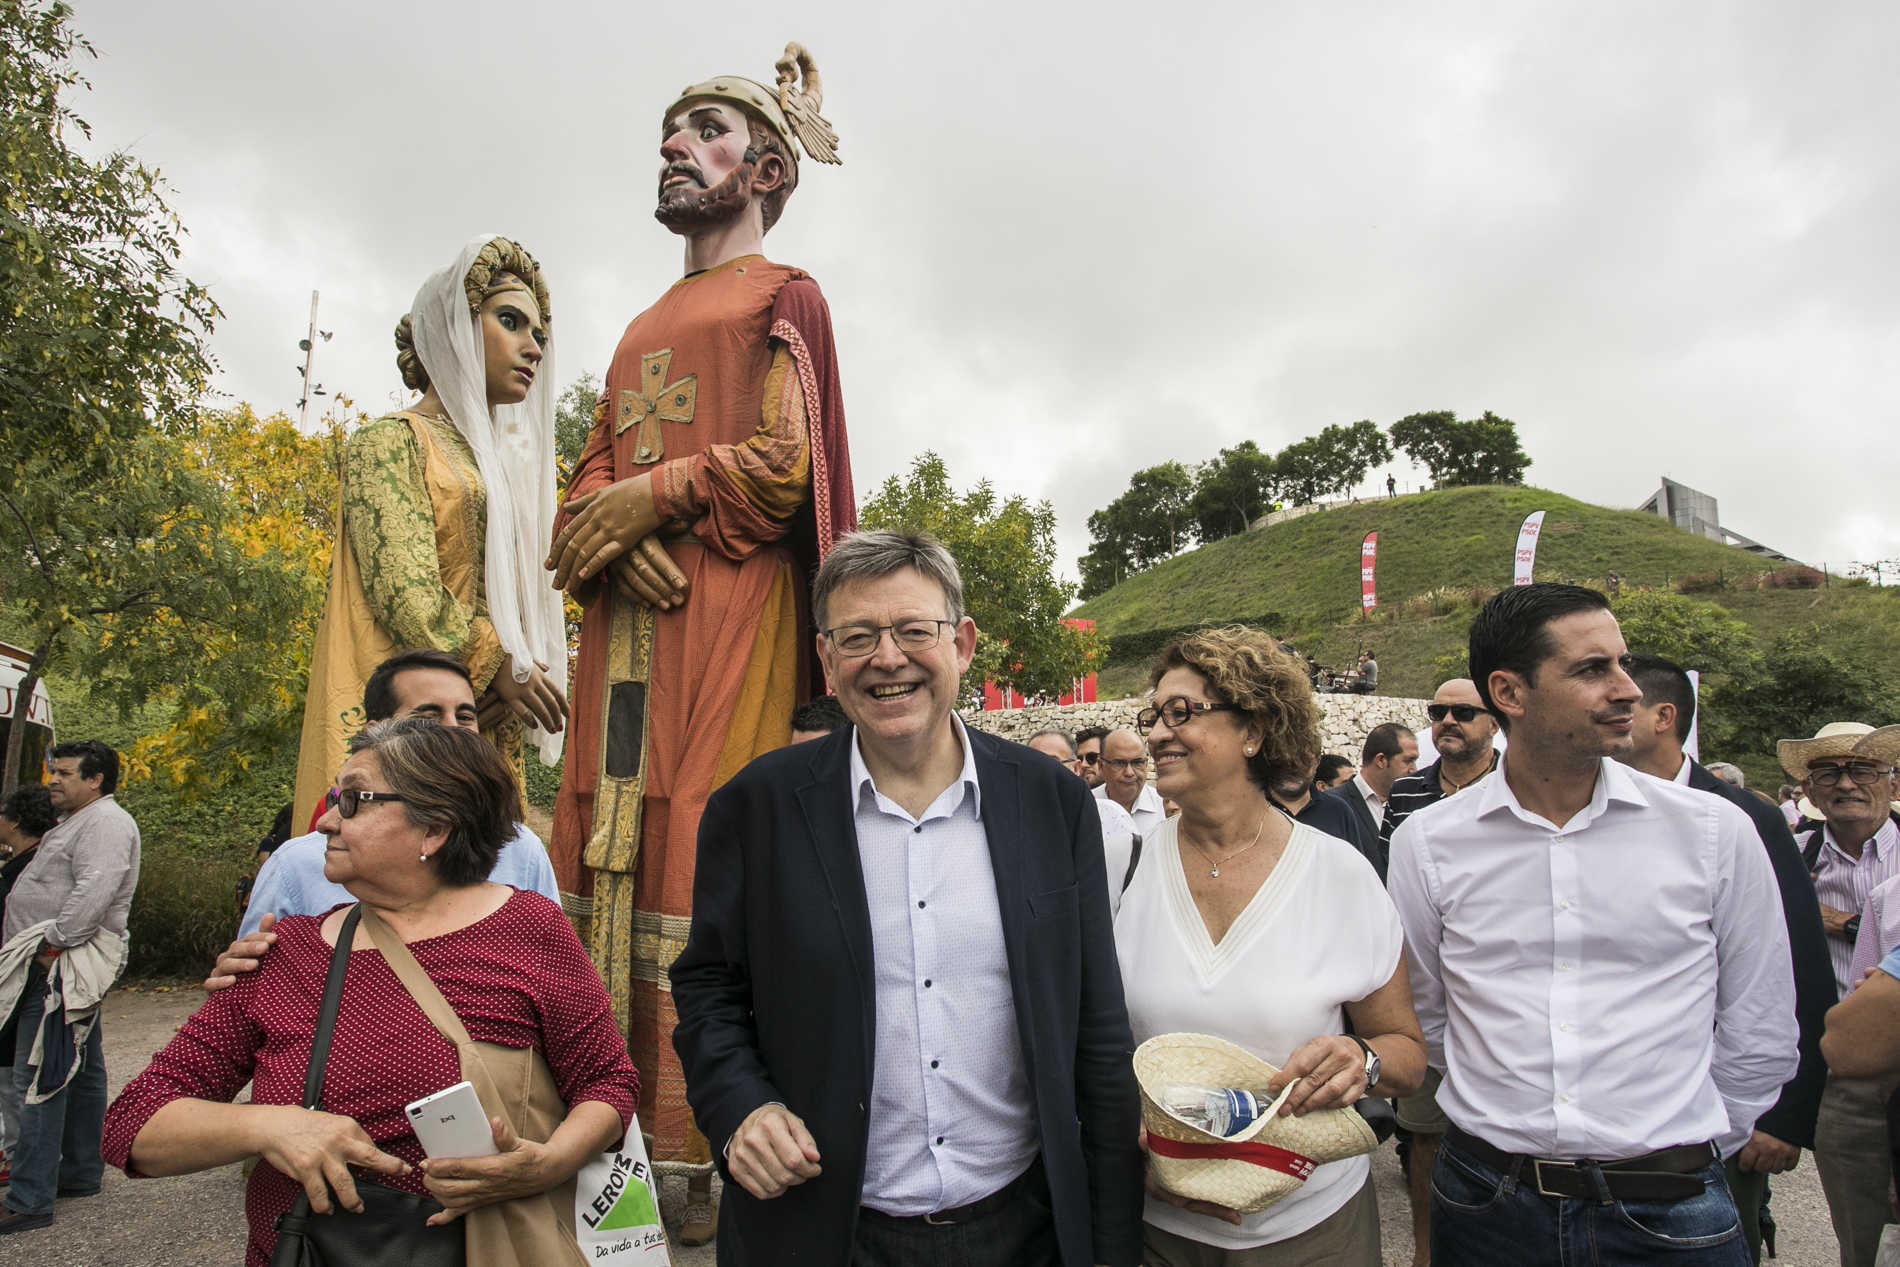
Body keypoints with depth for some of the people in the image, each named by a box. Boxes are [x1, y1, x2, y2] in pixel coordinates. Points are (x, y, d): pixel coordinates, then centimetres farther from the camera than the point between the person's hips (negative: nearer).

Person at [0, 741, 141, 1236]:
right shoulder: (77, 822, 21)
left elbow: (94, 894, -25)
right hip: (62, 966, 11)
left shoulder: (105, 823, -13)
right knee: (81, 1073, 15)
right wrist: (48, 950, 15)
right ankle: (82, 1172, 24)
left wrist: (53, 946, -21)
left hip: (65, 967, -11)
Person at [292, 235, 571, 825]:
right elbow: (405, 595, -13)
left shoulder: (495, 465, 23)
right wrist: (500, 666, -9)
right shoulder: (390, 441, 0)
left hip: (484, 723, 7)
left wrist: (517, 679, -1)